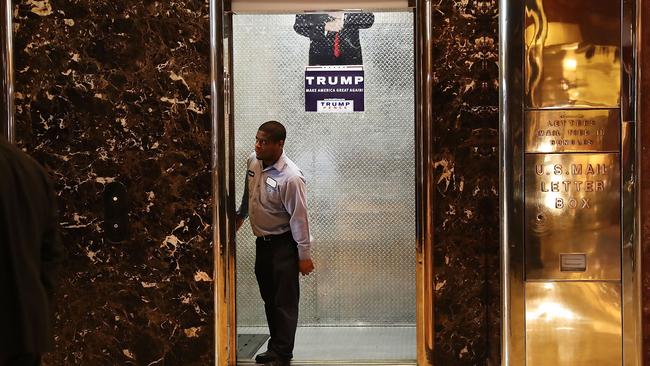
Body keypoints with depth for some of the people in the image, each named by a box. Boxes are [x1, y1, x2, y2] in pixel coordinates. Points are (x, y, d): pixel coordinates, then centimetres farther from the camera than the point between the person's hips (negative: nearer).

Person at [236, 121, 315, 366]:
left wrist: (304, 255, -17)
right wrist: (240, 216, 28)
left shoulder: (291, 177, -24)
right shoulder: (253, 162, -2)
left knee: (285, 302, 0)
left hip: (283, 244, -7)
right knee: (269, 299, 16)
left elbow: (299, 217, -21)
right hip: (262, 241, 8)